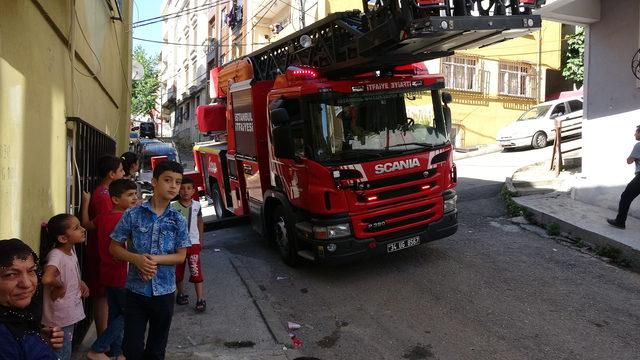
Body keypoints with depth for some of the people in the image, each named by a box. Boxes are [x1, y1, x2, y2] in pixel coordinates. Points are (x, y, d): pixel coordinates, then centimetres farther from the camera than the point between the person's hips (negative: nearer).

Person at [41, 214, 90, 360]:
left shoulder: (71, 250, 0)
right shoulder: (56, 255, -25)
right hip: (60, 317, -8)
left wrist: (81, 283, 0)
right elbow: (47, 279, -44)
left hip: (70, 314, 8)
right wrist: (59, 286, -25)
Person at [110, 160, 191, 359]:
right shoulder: (133, 214, -6)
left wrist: (156, 259, -18)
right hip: (136, 290, -1)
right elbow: (114, 247, -1)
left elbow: (181, 256, -2)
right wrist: (137, 259, -18)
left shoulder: (178, 220, -3)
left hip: (165, 291, 2)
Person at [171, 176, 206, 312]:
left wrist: (200, 240, 14)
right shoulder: (173, 207, -8)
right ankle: (181, 294, 34)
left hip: (193, 243, 0)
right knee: (178, 272, 13)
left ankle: (200, 300, -5)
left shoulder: (196, 205, 0)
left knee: (196, 272, -8)